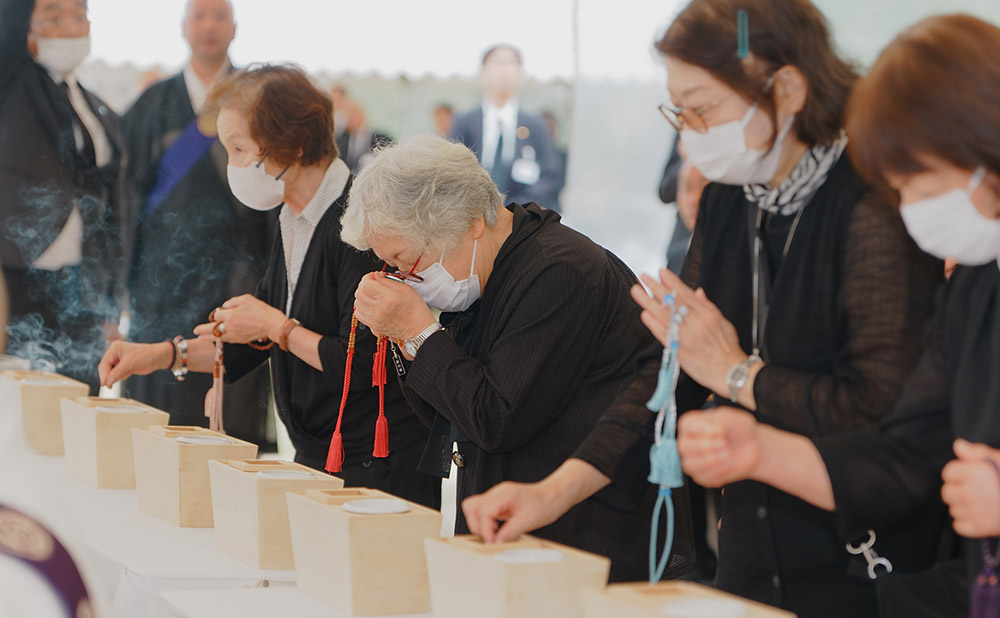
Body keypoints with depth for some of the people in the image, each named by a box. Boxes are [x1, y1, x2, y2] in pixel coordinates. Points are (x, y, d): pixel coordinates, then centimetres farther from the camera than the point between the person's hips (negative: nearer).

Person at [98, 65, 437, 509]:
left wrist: (278, 328, -13)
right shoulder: (292, 221, 9)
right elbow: (255, 339, 19)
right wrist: (164, 354, 9)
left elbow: (362, 365, -23)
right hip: (313, 457, 8)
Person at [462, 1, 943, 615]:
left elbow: (885, 409, -28)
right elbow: (672, 373, 6)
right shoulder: (726, 201, 6)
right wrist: (558, 488, -5)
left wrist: (736, 372, -16)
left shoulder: (874, 207, -19)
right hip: (750, 558, 7)